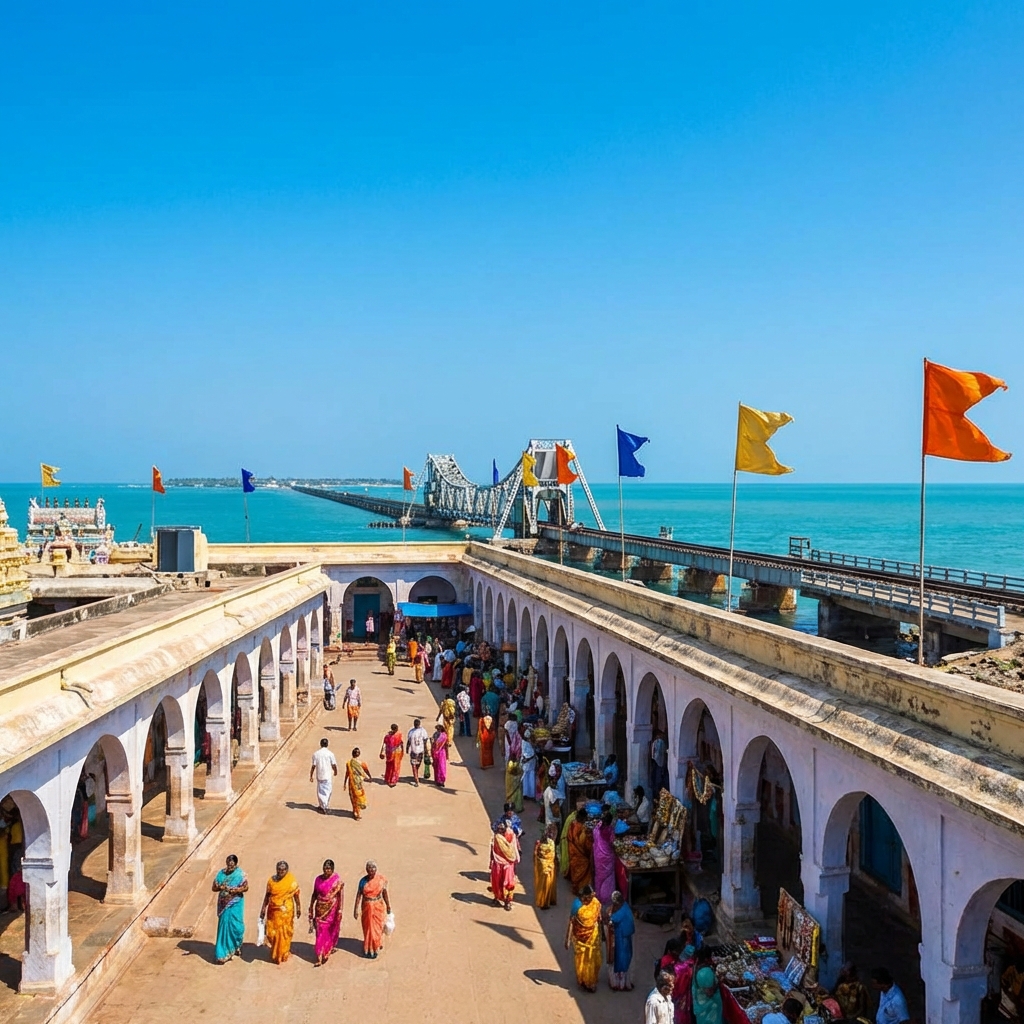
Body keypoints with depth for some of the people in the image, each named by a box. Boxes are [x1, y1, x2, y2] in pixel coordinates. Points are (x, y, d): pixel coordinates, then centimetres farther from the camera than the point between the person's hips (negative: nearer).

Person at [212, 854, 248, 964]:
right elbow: (214, 888, 2)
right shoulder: (221, 873, 1)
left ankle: (236, 946, 20)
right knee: (224, 926, 3)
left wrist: (234, 890, -22)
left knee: (234, 925, -3)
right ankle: (223, 952, 11)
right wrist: (220, 887, -19)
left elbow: (246, 887, -9)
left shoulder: (240, 874, -7)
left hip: (235, 904, -3)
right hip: (223, 904, 3)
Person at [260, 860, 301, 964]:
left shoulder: (292, 881, -7)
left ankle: (283, 954, 21)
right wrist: (263, 908, 7)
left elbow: (297, 894, -3)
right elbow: (267, 895, 8)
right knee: (272, 932, 7)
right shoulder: (271, 880, 1)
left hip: (286, 911, -3)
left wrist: (298, 907, -6)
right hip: (273, 910, 3)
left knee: (284, 932, 5)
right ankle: (274, 954, 26)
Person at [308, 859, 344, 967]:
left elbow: (341, 895, -9)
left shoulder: (337, 881, -9)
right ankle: (320, 957, 4)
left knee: (331, 930, 8)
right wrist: (311, 906, 9)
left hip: (332, 909, -3)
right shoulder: (318, 879, 1)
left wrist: (340, 909, -14)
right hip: (320, 909, 3)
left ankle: (328, 951, 28)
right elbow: (314, 894, 10)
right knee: (320, 932, 0)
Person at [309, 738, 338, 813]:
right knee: (327, 791, 7)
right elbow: (334, 765, -6)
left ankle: (321, 806, 23)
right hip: (328, 776, -2)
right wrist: (335, 772, 14)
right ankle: (324, 806, 3)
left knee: (320, 791, 16)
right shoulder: (330, 754, -10)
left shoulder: (316, 754, -6)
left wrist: (311, 776, 4)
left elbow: (313, 766, -5)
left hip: (319, 776, 2)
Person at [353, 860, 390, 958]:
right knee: (367, 928, 13)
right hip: (367, 907, 0)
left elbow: (385, 893, -1)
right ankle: (368, 948, 32)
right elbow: (358, 895, -5)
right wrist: (355, 910, -5)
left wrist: (388, 906, 7)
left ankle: (375, 948, 28)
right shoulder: (363, 881, -11)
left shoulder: (381, 879, -11)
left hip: (378, 907, 0)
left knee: (377, 928, 9)